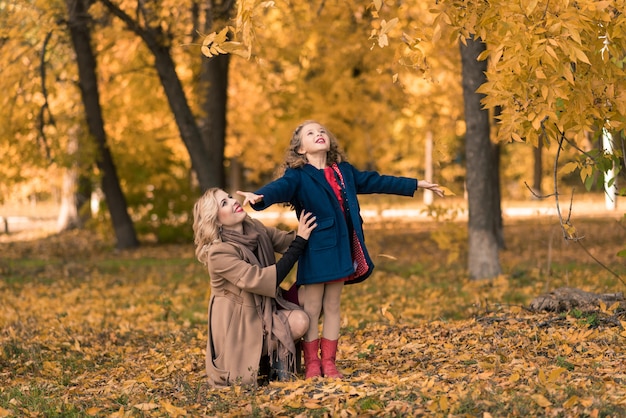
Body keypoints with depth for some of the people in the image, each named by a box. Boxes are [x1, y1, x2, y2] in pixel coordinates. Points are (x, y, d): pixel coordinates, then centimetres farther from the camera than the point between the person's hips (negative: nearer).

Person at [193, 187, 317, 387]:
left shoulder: (255, 228, -3)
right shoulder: (218, 253, -25)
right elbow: (259, 281, -30)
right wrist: (300, 241, -30)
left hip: (264, 312, 5)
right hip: (236, 321, -5)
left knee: (299, 321, -22)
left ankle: (273, 352, 6)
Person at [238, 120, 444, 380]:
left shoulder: (344, 171, 13)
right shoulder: (298, 176, -6)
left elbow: (375, 182, 22)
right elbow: (279, 188, -25)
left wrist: (416, 185, 27)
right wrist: (259, 197, -49)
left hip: (341, 249, 5)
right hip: (315, 250, -5)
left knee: (332, 305, 11)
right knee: (312, 308, 1)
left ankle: (329, 363, 17)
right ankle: (311, 364, 8)